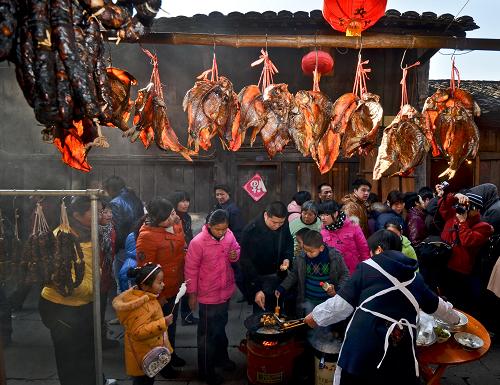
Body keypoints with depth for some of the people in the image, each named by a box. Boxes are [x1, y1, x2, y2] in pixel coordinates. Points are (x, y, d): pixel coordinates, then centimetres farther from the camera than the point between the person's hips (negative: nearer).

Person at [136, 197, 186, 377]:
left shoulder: (176, 222, -7)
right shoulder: (147, 236, -29)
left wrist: (184, 278, 10)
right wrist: (157, 296, -15)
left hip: (176, 287, 7)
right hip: (160, 292, -7)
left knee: (172, 323, 27)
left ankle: (171, 353, 50)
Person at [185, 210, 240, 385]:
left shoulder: (229, 235, -11)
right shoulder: (198, 242, -25)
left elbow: (236, 249, 7)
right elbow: (191, 269, -16)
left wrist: (235, 255, -17)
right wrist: (192, 294, -10)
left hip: (226, 291, 5)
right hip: (208, 295, -5)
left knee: (221, 327, 27)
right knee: (208, 333, 14)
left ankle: (221, 357, 51)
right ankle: (206, 371, 34)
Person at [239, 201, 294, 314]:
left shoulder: (284, 225, -10)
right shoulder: (251, 230, -23)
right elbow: (246, 262, -19)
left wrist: (287, 258, -8)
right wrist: (257, 290, -21)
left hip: (279, 275, 5)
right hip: (258, 279, -4)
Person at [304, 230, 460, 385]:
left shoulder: (367, 267, -2)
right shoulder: (415, 278, 13)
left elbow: (342, 304, -5)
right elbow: (436, 305, 30)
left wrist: (316, 316, 9)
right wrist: (454, 318, 52)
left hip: (362, 345, -4)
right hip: (400, 353, 5)